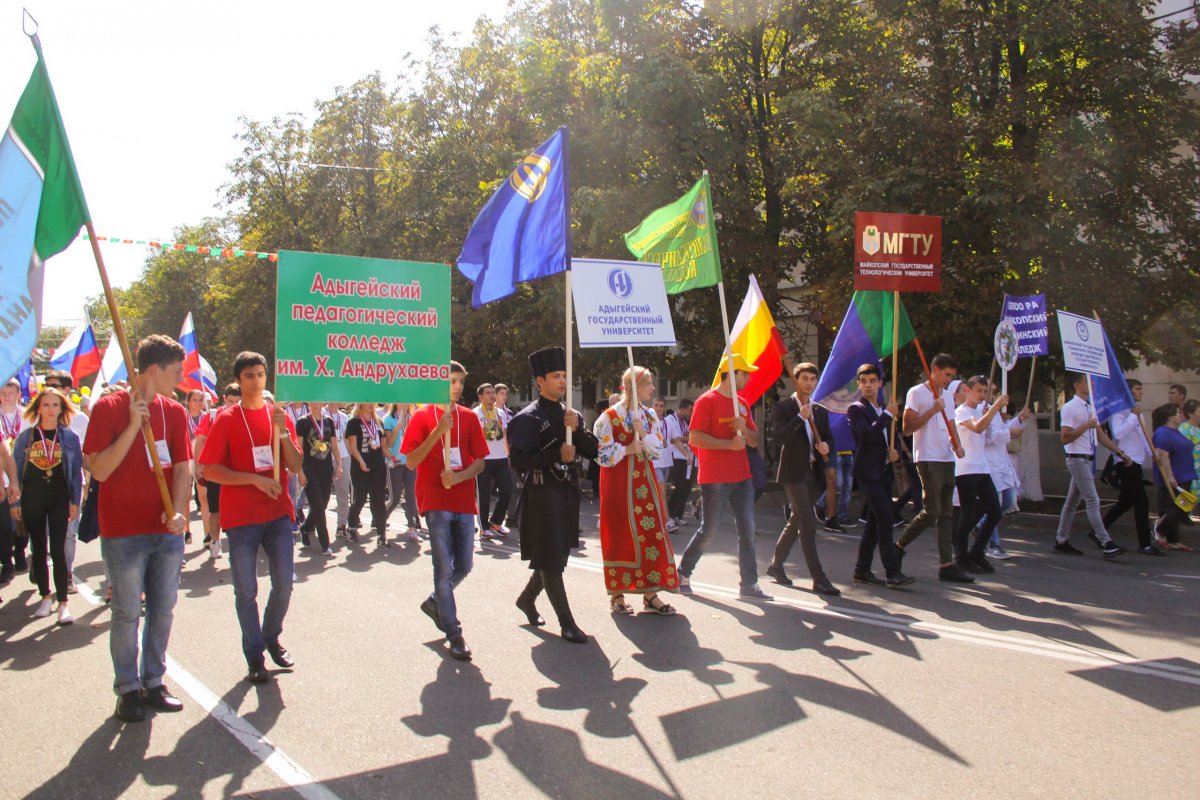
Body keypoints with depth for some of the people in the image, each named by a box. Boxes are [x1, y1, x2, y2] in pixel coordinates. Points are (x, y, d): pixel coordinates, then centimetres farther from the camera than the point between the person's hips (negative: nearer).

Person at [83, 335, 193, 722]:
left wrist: (178, 511, -14)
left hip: (167, 530, 4)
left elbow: (183, 468, 2)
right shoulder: (108, 408, -7)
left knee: (163, 608, 10)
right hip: (123, 532, -4)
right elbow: (98, 470, -14)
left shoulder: (174, 412, 7)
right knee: (127, 612, 3)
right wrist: (133, 425, -21)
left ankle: (154, 681, 24)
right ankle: (128, 688, 18)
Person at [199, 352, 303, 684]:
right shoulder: (227, 420, -2)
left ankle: (271, 637, 30)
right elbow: (209, 470, -7)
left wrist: (282, 431, -12)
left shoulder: (280, 416, 8)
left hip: (278, 513, 3)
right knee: (246, 590, 3)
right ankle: (254, 655, 16)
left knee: (284, 584, 7)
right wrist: (255, 479, -16)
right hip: (241, 517, -3)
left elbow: (296, 466, 2)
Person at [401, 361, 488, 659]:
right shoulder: (422, 416, -1)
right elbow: (412, 461, -9)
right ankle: (454, 634, 7)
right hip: (435, 501, -4)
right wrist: (438, 431, -19)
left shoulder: (469, 417, 8)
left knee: (464, 566, 9)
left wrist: (458, 477, -14)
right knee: (444, 568, -3)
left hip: (464, 500, 4)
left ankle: (434, 602, 36)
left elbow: (480, 461, 5)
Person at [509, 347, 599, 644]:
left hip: (567, 490, 7)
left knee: (558, 555, 17)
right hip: (541, 493, -7)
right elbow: (517, 460, -16)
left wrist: (577, 429, -11)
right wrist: (556, 455, -19)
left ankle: (527, 598, 39)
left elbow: (591, 451, 6)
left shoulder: (572, 414, 11)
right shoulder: (528, 418, -9)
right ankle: (567, 623, 4)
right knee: (550, 559, -3)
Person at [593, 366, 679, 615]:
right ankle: (617, 594, 13)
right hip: (619, 482, -5)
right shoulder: (609, 417, -9)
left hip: (644, 480, 5)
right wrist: (628, 449, -14)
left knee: (651, 532, 2)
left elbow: (657, 451, 3)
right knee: (620, 535, 1)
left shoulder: (650, 416, 8)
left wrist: (642, 433, -12)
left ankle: (650, 594, 9)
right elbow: (601, 454, -11)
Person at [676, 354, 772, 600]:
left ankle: (749, 584, 10)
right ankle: (683, 573, 21)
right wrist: (730, 444, -18)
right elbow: (695, 438, -16)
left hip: (741, 477, 7)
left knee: (747, 529, 4)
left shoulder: (742, 403, 14)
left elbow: (754, 441, 16)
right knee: (708, 530, 1)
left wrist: (744, 429, -6)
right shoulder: (707, 400, -9)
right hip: (715, 479, -7)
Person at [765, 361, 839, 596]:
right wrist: (801, 417, -22)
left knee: (797, 521, 14)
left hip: (813, 471, 7)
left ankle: (776, 564, 30)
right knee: (808, 523, -11)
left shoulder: (821, 411, 14)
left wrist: (825, 446, -4)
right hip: (794, 471, -7)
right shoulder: (783, 407, -5)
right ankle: (818, 579, -9)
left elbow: (828, 437, 19)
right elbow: (779, 436, -17)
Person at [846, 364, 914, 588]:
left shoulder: (883, 410, 18)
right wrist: (888, 414, -18)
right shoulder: (856, 409, -6)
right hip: (868, 473, -8)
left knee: (875, 522, 10)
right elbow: (866, 435, -23)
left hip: (883, 472, 8)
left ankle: (862, 570, 17)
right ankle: (893, 572, -13)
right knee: (885, 520, -14)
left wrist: (895, 452, 3)